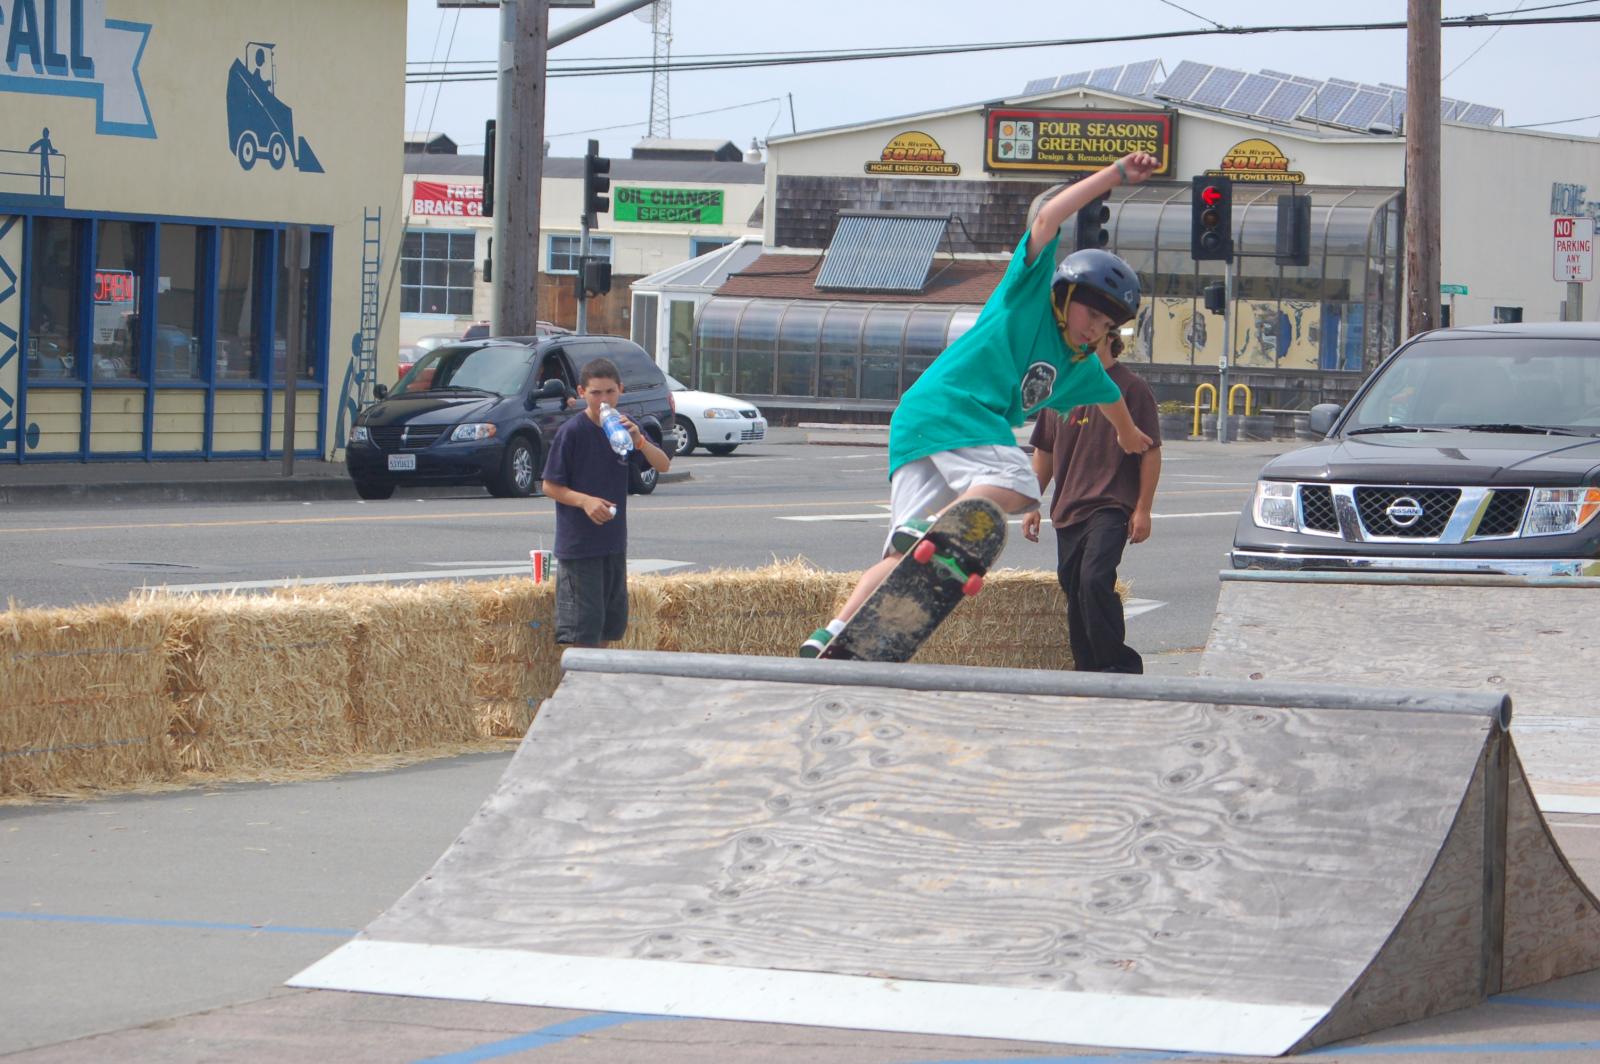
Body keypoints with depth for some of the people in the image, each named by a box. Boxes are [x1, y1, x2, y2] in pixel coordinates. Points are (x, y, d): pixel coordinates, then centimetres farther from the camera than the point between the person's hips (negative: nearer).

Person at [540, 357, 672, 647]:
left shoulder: (623, 425, 4)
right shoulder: (572, 431, -12)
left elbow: (663, 465, -1)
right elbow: (550, 486, -9)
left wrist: (639, 441, -19)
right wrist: (585, 501, -26)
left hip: (614, 541, 6)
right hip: (578, 544, -6)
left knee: (612, 623, 13)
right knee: (584, 625, -5)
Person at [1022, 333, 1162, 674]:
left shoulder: (1130, 388, -3)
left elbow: (1150, 453, -3)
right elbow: (1044, 452, 21)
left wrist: (1142, 509, -7)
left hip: (1111, 508, -7)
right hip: (1067, 511, 7)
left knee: (1094, 579, -23)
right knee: (1074, 591, 7)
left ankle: (1119, 664, -15)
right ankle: (1087, 671, 15)